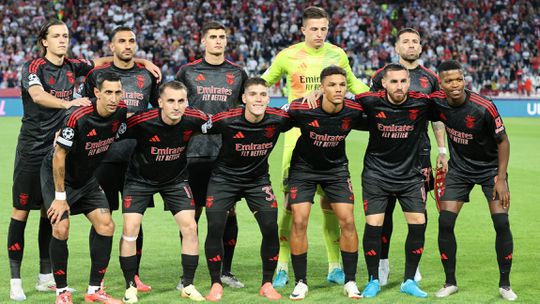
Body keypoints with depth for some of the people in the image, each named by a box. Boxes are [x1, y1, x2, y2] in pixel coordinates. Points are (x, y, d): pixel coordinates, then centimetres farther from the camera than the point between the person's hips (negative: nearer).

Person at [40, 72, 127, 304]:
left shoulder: (121, 112, -13)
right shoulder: (77, 118, -31)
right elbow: (59, 156, -24)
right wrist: (60, 197, -20)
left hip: (87, 179, 6)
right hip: (56, 175, -6)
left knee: (106, 225, -4)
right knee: (61, 228, -18)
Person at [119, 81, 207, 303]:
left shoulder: (194, 120, -22)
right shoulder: (142, 122, -30)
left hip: (176, 179, 2)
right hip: (140, 178, -2)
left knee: (190, 227, -6)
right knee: (130, 228, -12)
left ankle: (188, 285, 9)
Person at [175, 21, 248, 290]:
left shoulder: (237, 73, 11)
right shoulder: (188, 72, 6)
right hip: (195, 152, -1)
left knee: (229, 212, 3)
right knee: (192, 212, 1)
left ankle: (226, 271, 14)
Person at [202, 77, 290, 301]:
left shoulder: (277, 120, -18)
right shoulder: (226, 120, -24)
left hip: (258, 180, 2)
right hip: (224, 178, -2)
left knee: (271, 229, -10)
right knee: (215, 229, -11)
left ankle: (267, 284, 9)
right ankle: (216, 284, 7)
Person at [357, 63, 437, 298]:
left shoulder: (422, 103, -14)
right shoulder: (370, 102, -14)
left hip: (411, 173, 1)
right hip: (376, 172, -1)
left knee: (418, 223, -4)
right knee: (373, 225, -8)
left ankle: (409, 281, 13)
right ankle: (373, 280, 11)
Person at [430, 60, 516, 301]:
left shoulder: (484, 107, -26)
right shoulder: (437, 102, -16)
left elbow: (503, 141, -15)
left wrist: (501, 178, -17)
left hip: (490, 168, -3)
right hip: (459, 168, 3)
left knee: (501, 223, -12)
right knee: (445, 222, -7)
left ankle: (504, 284, 3)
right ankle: (450, 282, 8)